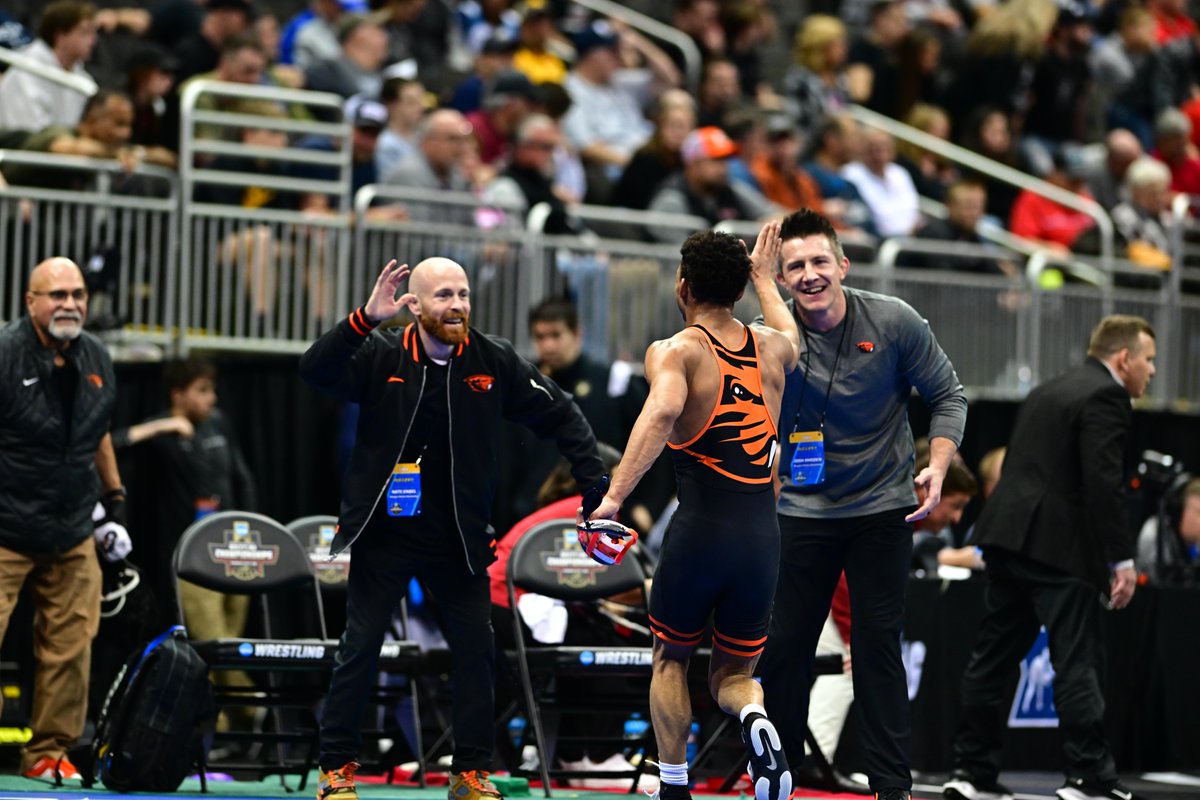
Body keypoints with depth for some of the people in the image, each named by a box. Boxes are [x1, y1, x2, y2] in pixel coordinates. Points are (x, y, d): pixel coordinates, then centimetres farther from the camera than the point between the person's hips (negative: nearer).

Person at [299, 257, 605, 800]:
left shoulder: (494, 362, -3)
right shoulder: (380, 357, -9)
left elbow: (559, 415, 5)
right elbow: (315, 370, -24)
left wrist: (595, 484, -3)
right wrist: (364, 320, -36)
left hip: (459, 537, 3)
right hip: (383, 532, -2)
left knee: (476, 649, 3)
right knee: (360, 648, 0)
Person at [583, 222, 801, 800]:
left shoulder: (675, 352, -5)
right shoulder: (771, 346, 11)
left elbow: (661, 412, -27)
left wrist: (613, 496, -33)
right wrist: (764, 277, 54)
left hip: (700, 530, -3)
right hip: (762, 535, 3)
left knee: (670, 659, 22)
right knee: (732, 673, 18)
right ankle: (755, 717, -15)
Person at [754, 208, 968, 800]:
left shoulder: (894, 323, -10)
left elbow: (946, 396, 0)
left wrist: (937, 467, -12)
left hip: (882, 508, -1)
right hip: (802, 509, 1)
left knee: (878, 646, -1)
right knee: (783, 645, 2)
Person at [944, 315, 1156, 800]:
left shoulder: (1048, 392, 21)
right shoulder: (1106, 397, -8)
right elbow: (1103, 483, -17)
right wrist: (1121, 559, -16)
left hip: (1009, 537, 9)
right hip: (1059, 546, -9)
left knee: (993, 656, 9)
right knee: (1079, 661, -6)